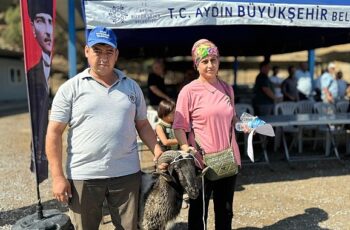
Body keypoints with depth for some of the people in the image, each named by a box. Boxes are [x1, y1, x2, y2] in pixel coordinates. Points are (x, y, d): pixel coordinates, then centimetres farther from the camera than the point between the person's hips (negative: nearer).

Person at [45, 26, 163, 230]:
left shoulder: (132, 86, 9)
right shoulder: (70, 88, -1)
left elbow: (143, 125, 14)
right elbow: (54, 133, -2)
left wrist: (158, 151, -2)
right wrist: (58, 177, -7)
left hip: (127, 174, 2)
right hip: (83, 176, -2)